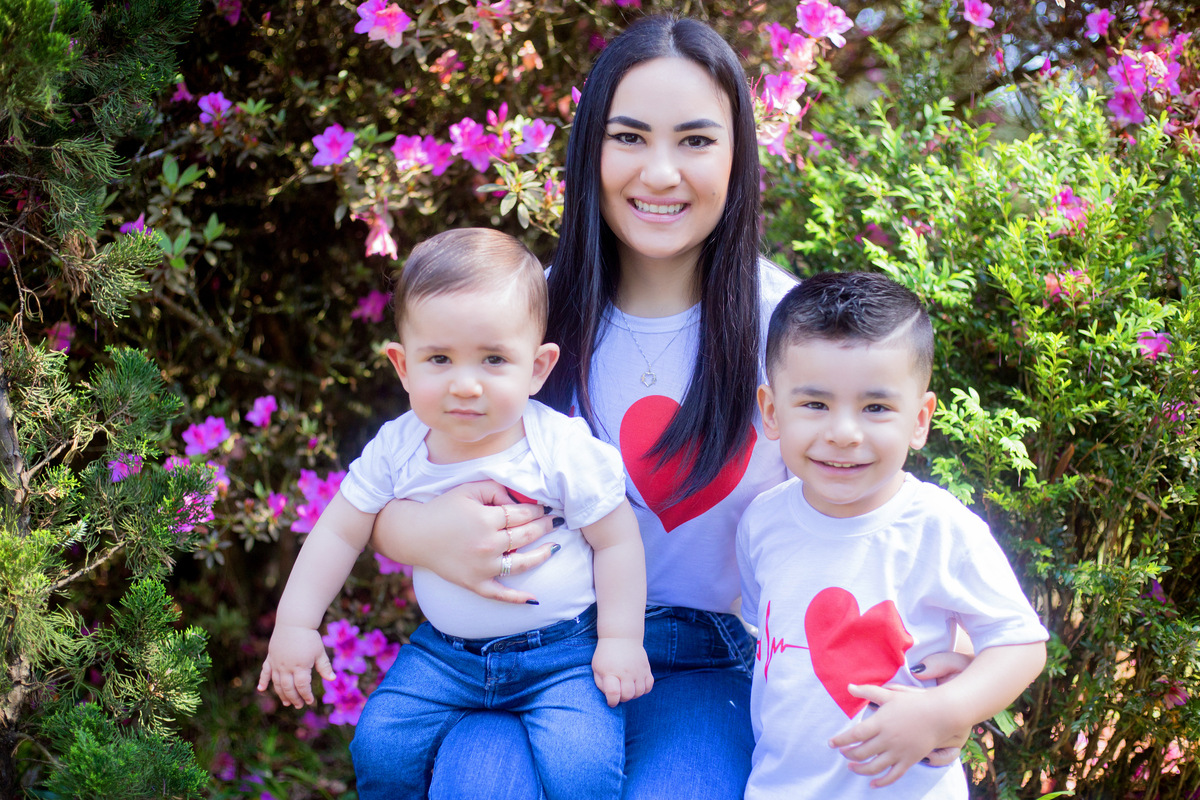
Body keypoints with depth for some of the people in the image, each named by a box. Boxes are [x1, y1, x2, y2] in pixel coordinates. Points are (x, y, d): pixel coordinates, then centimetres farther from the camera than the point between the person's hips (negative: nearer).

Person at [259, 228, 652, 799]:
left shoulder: (564, 450, -17)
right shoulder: (396, 449, -8)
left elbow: (617, 542, -6)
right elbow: (339, 533, 2)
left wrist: (621, 640, -7)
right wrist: (295, 625, 0)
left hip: (562, 652, -3)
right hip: (445, 653, 4)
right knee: (381, 752, -10)